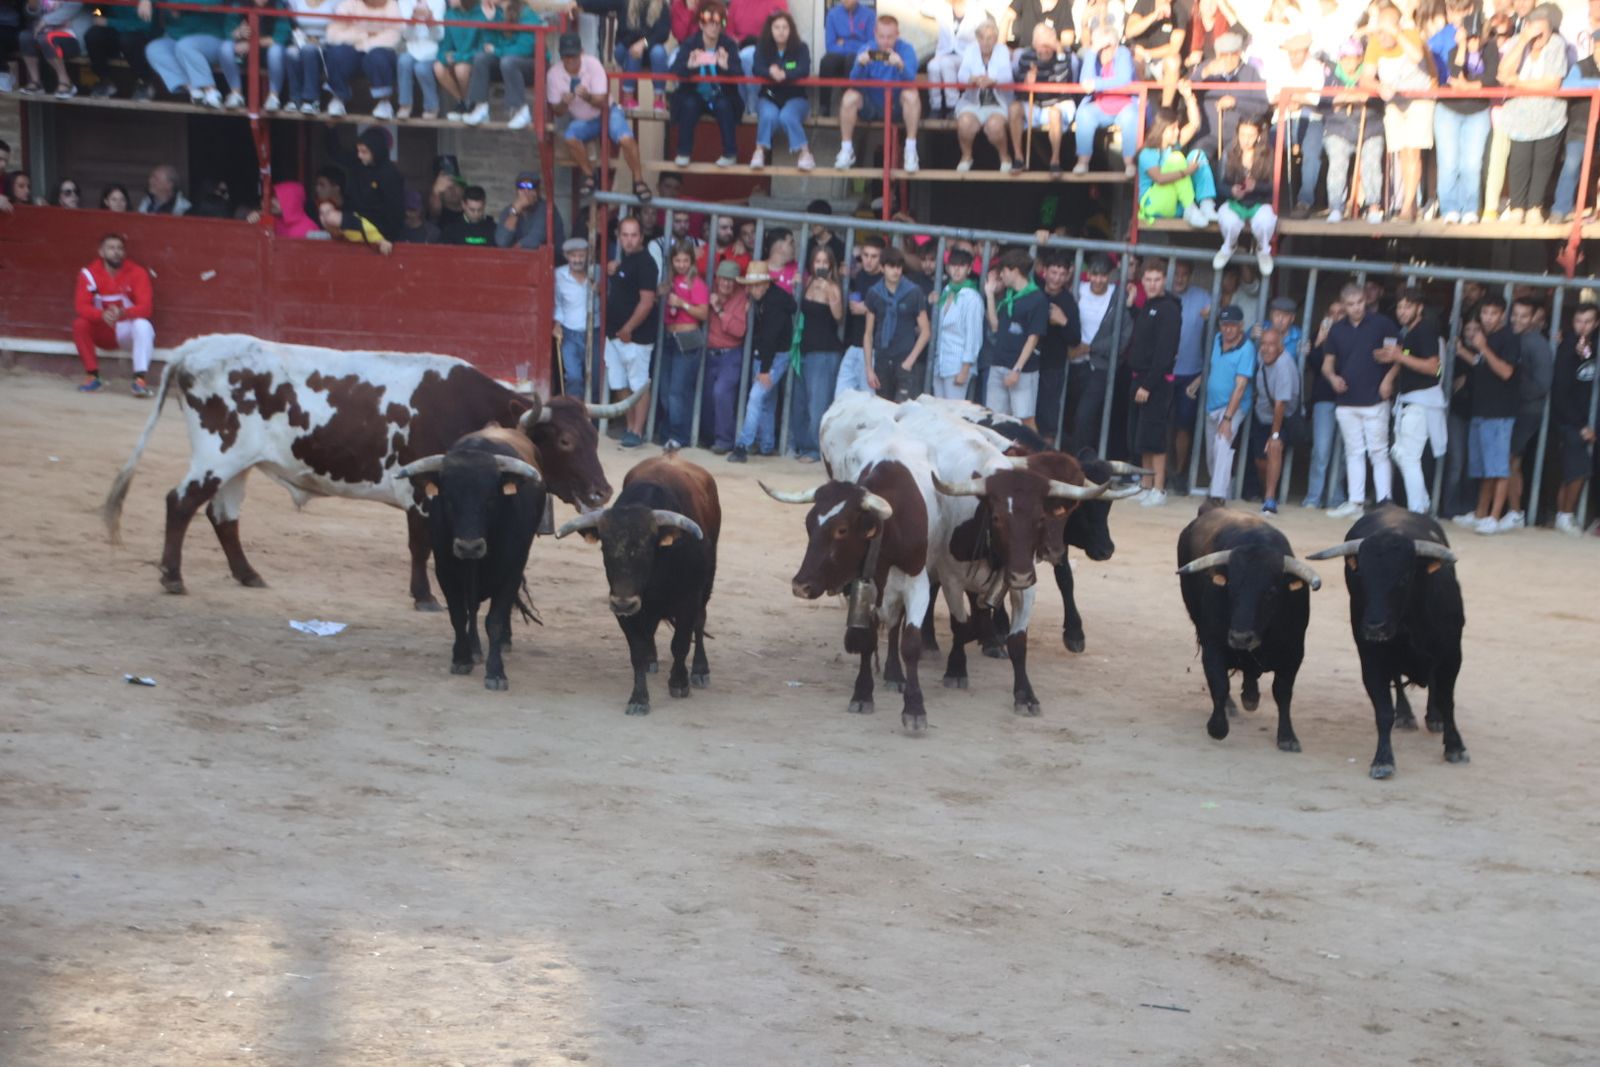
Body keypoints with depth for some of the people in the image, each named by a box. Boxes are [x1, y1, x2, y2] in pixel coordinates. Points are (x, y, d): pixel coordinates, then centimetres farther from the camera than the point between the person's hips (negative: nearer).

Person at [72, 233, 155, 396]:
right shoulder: (89, 273, -9)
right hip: (102, 332, 2)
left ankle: (139, 378, -42)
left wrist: (122, 313, -42)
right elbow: (81, 306, -19)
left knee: (143, 325, -33)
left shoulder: (137, 273, -13)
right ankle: (92, 376, -17)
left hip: (128, 331, -2)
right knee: (80, 324, -25)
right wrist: (102, 315, -40)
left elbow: (146, 307, -21)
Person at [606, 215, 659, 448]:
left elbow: (647, 301, -18)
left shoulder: (645, 262, -13)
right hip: (614, 334, 9)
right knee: (620, 385, 13)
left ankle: (637, 432, 1)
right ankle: (629, 427, 22)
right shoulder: (622, 259, 14)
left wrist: (628, 329, -15)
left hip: (635, 336, -9)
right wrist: (610, 273, 7)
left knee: (639, 385, -3)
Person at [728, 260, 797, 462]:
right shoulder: (759, 300, 6)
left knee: (756, 397, -16)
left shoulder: (776, 301, -19)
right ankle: (767, 445, 22)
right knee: (767, 402, 14)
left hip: (776, 356, -8)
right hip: (760, 354, 8)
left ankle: (743, 446, -20)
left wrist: (765, 369, -22)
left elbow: (770, 337, -22)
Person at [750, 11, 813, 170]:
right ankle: (760, 152, -23)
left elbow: (804, 70, -22)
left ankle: (805, 153, -24)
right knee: (768, 115, -33)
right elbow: (756, 69, -18)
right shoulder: (762, 48, -3)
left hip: (795, 98, -1)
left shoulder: (801, 48, -6)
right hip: (769, 97, 1)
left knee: (787, 117, -33)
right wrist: (771, 72, -42)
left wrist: (785, 74, -42)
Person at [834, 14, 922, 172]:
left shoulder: (906, 50, -10)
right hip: (871, 107, 2)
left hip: (897, 107, -2)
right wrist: (860, 65, -38)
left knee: (911, 94, -32)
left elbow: (910, 80, -25)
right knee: (850, 96, -26)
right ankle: (846, 150, -12)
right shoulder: (866, 51, -6)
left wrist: (901, 66, -47)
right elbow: (855, 82, -16)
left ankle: (911, 150, -22)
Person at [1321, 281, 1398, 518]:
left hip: (1375, 400, -4)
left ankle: (1384, 502, -2)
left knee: (1378, 452, -3)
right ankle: (1356, 501, 13)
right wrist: (1333, 377, -8)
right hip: (1346, 402, 4)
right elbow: (1327, 363, 13)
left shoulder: (1381, 323, -5)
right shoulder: (1337, 330, 7)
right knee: (1354, 453, 9)